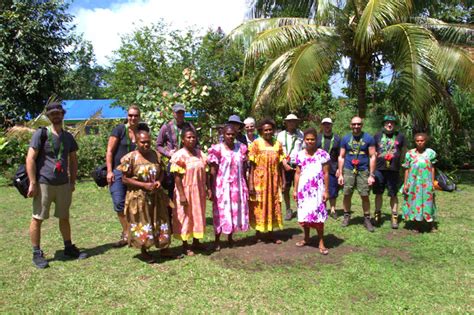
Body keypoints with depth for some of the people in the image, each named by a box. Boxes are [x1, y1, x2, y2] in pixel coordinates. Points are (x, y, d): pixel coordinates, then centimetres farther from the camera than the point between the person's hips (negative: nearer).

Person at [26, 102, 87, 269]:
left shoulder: (68, 137, 9)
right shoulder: (41, 134, -7)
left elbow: (73, 160, 17)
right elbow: (30, 159, -10)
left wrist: (73, 181, 12)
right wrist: (33, 183, -14)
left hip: (63, 184, 5)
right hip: (43, 184, -5)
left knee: (64, 217, 15)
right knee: (37, 219, 3)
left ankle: (69, 248, 28)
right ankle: (37, 253, 15)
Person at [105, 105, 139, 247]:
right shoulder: (119, 129, -3)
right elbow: (110, 151, -5)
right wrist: (109, 171, -11)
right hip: (117, 171, -3)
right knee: (119, 203, -7)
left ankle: (127, 233, 19)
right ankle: (127, 233, 8)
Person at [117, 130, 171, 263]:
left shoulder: (156, 155, 0)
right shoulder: (130, 157, -13)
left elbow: (161, 172, 11)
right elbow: (125, 178, -12)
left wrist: (159, 181, -11)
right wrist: (144, 185, -19)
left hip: (156, 195, 4)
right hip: (139, 197, -4)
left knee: (160, 221, 11)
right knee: (142, 223, 8)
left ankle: (163, 248, 26)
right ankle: (144, 251, 26)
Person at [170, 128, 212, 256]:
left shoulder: (200, 153, 5)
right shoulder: (179, 155, -14)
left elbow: (204, 172, 10)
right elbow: (177, 177, -16)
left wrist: (208, 188, 5)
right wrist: (182, 195, -19)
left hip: (199, 192, 6)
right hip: (185, 192, -6)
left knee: (198, 216, 16)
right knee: (185, 217, 6)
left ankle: (196, 241, 32)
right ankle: (185, 245, 20)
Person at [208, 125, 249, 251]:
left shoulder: (241, 148, 3)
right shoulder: (217, 149, -10)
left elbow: (244, 170, 8)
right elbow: (213, 172, -9)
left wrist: (246, 186, 7)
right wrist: (211, 189, -11)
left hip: (237, 186, 4)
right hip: (222, 186, -4)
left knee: (236, 211, 11)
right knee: (221, 212, 3)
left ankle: (230, 237, 27)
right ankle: (217, 240, 16)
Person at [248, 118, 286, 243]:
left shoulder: (277, 144, 4)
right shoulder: (256, 144, -8)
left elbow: (280, 165, 7)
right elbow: (252, 165, -9)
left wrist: (283, 181, 3)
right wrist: (250, 184, -13)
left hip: (273, 181, 4)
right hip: (259, 180, -4)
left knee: (273, 206, 11)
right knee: (259, 206, 5)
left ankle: (271, 233, 24)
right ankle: (258, 233, 19)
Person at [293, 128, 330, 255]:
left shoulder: (322, 154, -4)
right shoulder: (300, 155, 5)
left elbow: (326, 174, -3)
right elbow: (298, 173, 8)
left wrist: (326, 191, -6)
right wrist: (295, 190, 4)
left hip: (317, 189, -3)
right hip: (303, 189, 3)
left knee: (318, 215, -2)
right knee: (304, 214, 9)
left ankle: (321, 242, 7)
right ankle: (306, 238, 26)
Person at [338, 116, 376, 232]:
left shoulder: (368, 138, 1)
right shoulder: (345, 138, 6)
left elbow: (372, 157, 0)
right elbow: (341, 157, 9)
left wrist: (371, 175, -5)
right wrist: (340, 174, 4)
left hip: (363, 171, -1)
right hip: (348, 170, 1)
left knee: (365, 195, -1)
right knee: (347, 194, 5)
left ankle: (367, 219, 14)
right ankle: (346, 216, 23)